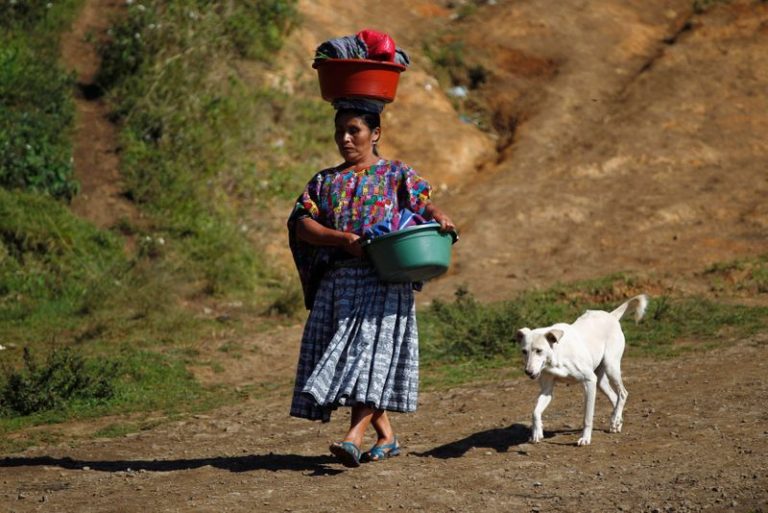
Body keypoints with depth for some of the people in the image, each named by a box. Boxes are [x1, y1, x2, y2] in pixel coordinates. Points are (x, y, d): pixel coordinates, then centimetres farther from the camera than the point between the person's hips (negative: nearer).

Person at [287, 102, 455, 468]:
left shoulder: (397, 174, 10)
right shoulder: (324, 181, 17)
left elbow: (425, 203, -4)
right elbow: (302, 225, 5)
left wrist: (440, 219, -28)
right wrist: (343, 238, -12)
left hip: (383, 278, -4)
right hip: (336, 279, 4)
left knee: (372, 348, -16)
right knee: (347, 355, 2)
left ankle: (355, 437, -26)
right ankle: (387, 437, 12)